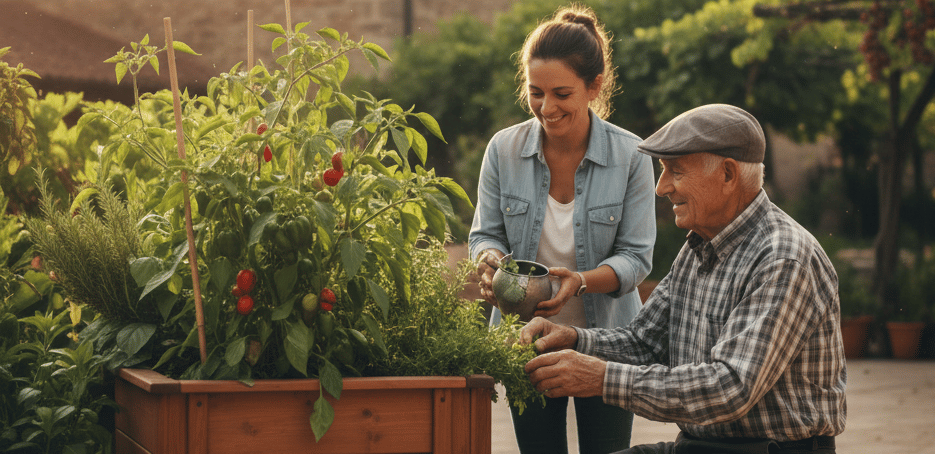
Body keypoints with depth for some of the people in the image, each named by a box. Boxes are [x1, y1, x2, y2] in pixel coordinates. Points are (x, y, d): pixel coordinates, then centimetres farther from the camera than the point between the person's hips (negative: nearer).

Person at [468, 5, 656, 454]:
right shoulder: (504, 149, -6)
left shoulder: (630, 156, -11)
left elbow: (636, 256, -11)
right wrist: (491, 260, -22)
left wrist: (581, 281, -30)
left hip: (605, 340, -2)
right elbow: (485, 233, 2)